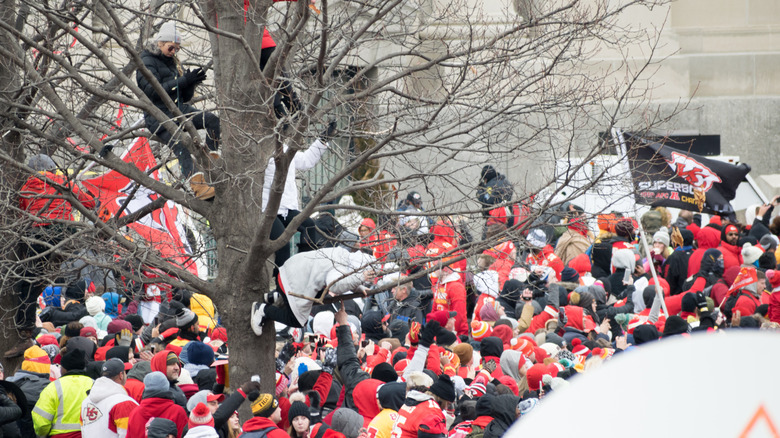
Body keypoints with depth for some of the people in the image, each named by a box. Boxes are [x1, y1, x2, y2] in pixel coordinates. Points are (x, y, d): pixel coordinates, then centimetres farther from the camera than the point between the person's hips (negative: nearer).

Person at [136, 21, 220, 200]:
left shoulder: (172, 62, 22)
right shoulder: (147, 62, -1)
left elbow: (185, 97, 20)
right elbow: (153, 91, -18)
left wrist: (192, 83, -4)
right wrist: (183, 81, -21)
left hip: (179, 110, 8)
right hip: (159, 115, -8)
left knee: (213, 120, -17)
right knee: (181, 147, -32)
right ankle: (199, 187, -48)